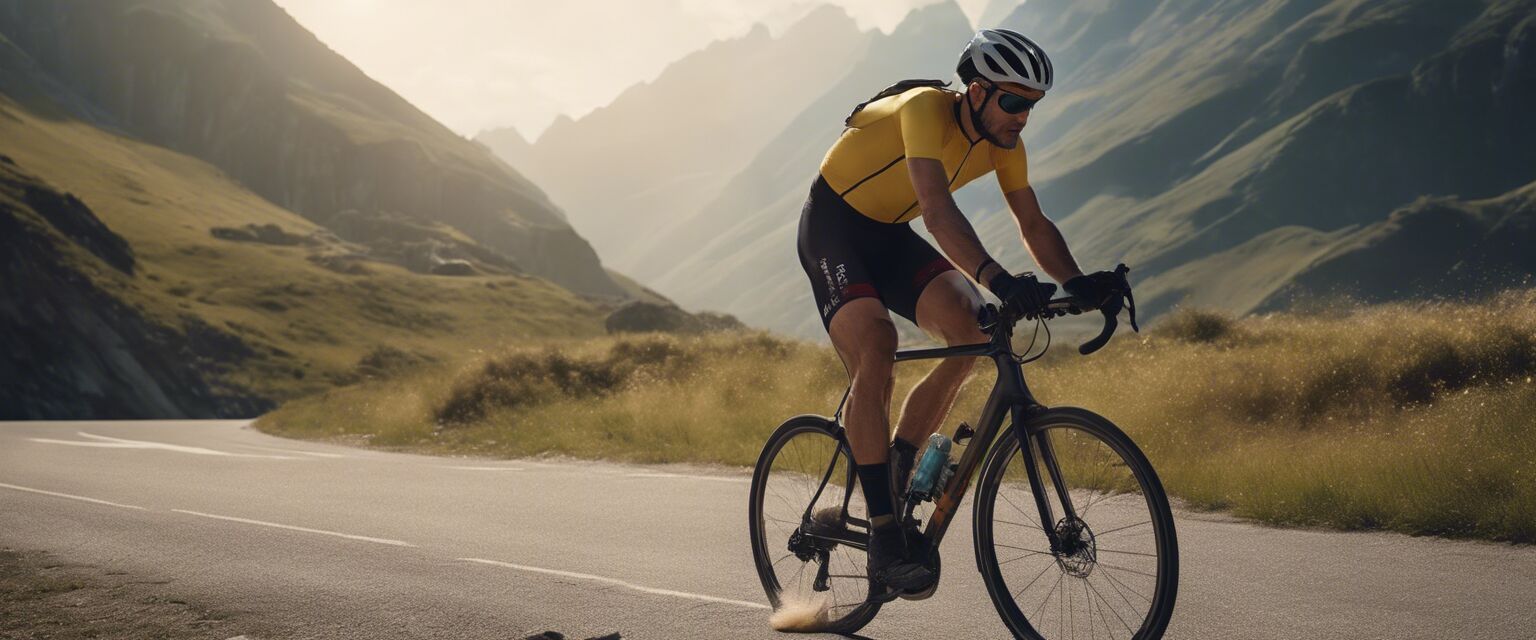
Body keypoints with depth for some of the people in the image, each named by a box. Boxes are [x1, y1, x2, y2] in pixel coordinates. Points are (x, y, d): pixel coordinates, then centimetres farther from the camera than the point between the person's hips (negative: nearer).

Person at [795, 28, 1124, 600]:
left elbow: (1033, 222, -5)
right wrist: (999, 281, -54)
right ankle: (884, 539, -26)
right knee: (875, 348, -28)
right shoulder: (927, 108, -29)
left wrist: (1076, 284, -23)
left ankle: (895, 470, 0)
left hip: (891, 236, 7)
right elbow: (938, 210, -42)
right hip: (833, 228, -7)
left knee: (974, 331, -16)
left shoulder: (1003, 142, -7)